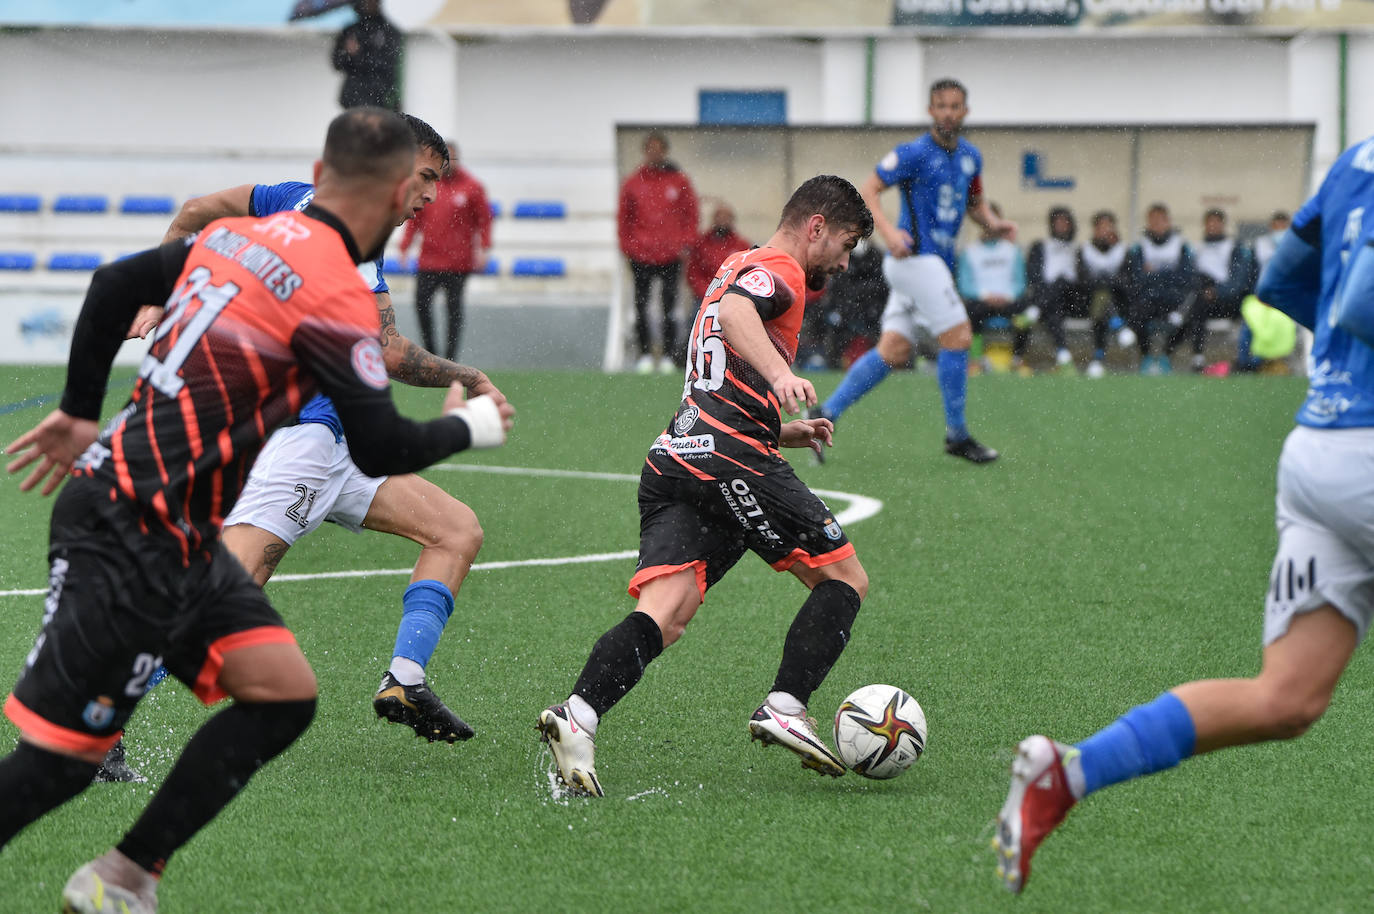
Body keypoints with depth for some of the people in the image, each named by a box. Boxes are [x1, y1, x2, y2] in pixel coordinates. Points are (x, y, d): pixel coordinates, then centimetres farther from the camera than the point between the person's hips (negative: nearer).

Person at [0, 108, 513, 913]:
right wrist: (470, 427, 8)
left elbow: (115, 284, 17)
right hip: (133, 537, -9)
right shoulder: (338, 296, -16)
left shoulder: (241, 236, 7)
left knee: (283, 695, 6)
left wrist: (82, 414, 26)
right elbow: (382, 449, -12)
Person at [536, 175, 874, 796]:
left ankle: (579, 714, -31)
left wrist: (788, 431, 33)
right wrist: (780, 375, -39)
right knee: (844, 580, 5)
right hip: (733, 462, -8)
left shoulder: (739, 267, 32)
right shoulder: (778, 270, 2)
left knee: (661, 617, -9)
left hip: (671, 460, 8)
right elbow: (736, 310, -24)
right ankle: (784, 708, -8)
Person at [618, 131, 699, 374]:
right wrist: (628, 246, 1)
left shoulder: (679, 181, 4)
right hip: (641, 256, 1)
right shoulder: (633, 183, 4)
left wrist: (685, 243, -1)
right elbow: (623, 218, 8)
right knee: (641, 306, 3)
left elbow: (690, 215, 8)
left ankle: (669, 354, 4)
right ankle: (644, 353, 10)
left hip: (671, 256, -1)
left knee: (669, 305, -1)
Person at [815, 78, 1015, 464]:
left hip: (935, 263, 8)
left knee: (894, 351, 4)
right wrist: (887, 230, -25)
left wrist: (993, 223, 5)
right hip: (914, 255, -8)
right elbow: (866, 190, -10)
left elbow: (974, 203, 27)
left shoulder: (971, 156, 14)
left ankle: (826, 414, 8)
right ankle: (956, 435, -2)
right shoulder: (914, 153, -9)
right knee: (958, 335, -11)